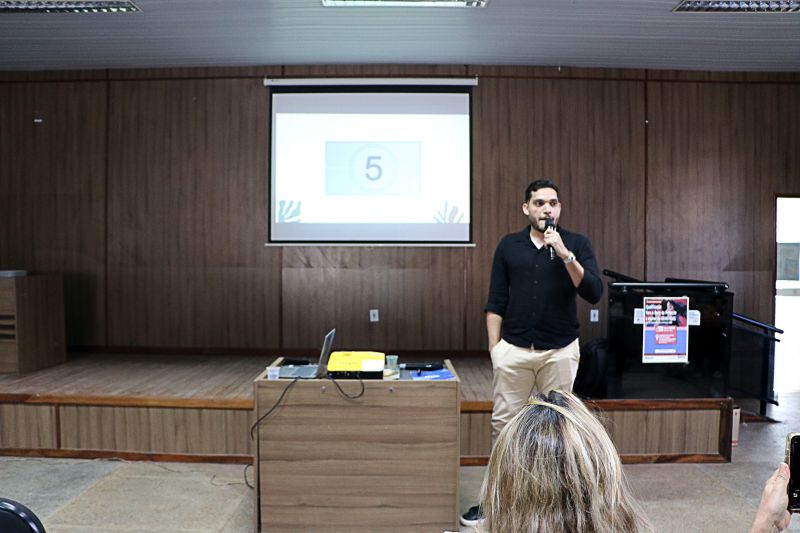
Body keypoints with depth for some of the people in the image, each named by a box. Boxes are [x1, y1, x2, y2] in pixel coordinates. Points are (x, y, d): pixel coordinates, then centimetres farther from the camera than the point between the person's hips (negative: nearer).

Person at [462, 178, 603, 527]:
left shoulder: (577, 244, 1)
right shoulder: (509, 246, 4)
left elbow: (593, 294, -10)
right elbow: (496, 302, 5)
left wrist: (565, 254, -19)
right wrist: (494, 347, 0)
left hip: (561, 350, 0)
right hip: (514, 349, 1)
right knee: (504, 422, 4)